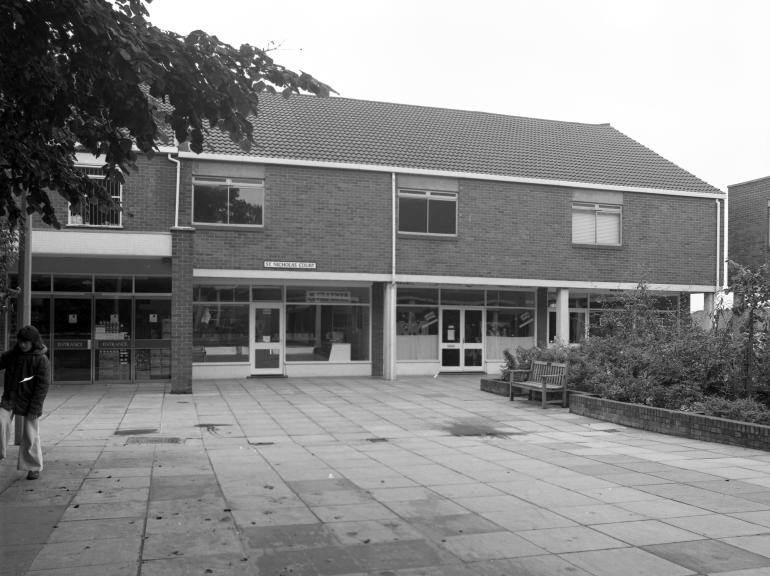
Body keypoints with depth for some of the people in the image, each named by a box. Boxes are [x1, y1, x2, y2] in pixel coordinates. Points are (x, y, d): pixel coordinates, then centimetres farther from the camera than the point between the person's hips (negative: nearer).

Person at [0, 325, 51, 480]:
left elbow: (43, 385, -13)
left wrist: (34, 408, -17)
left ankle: (34, 468, 14)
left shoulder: (42, 360, -12)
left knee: (30, 436, 1)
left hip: (30, 402, -4)